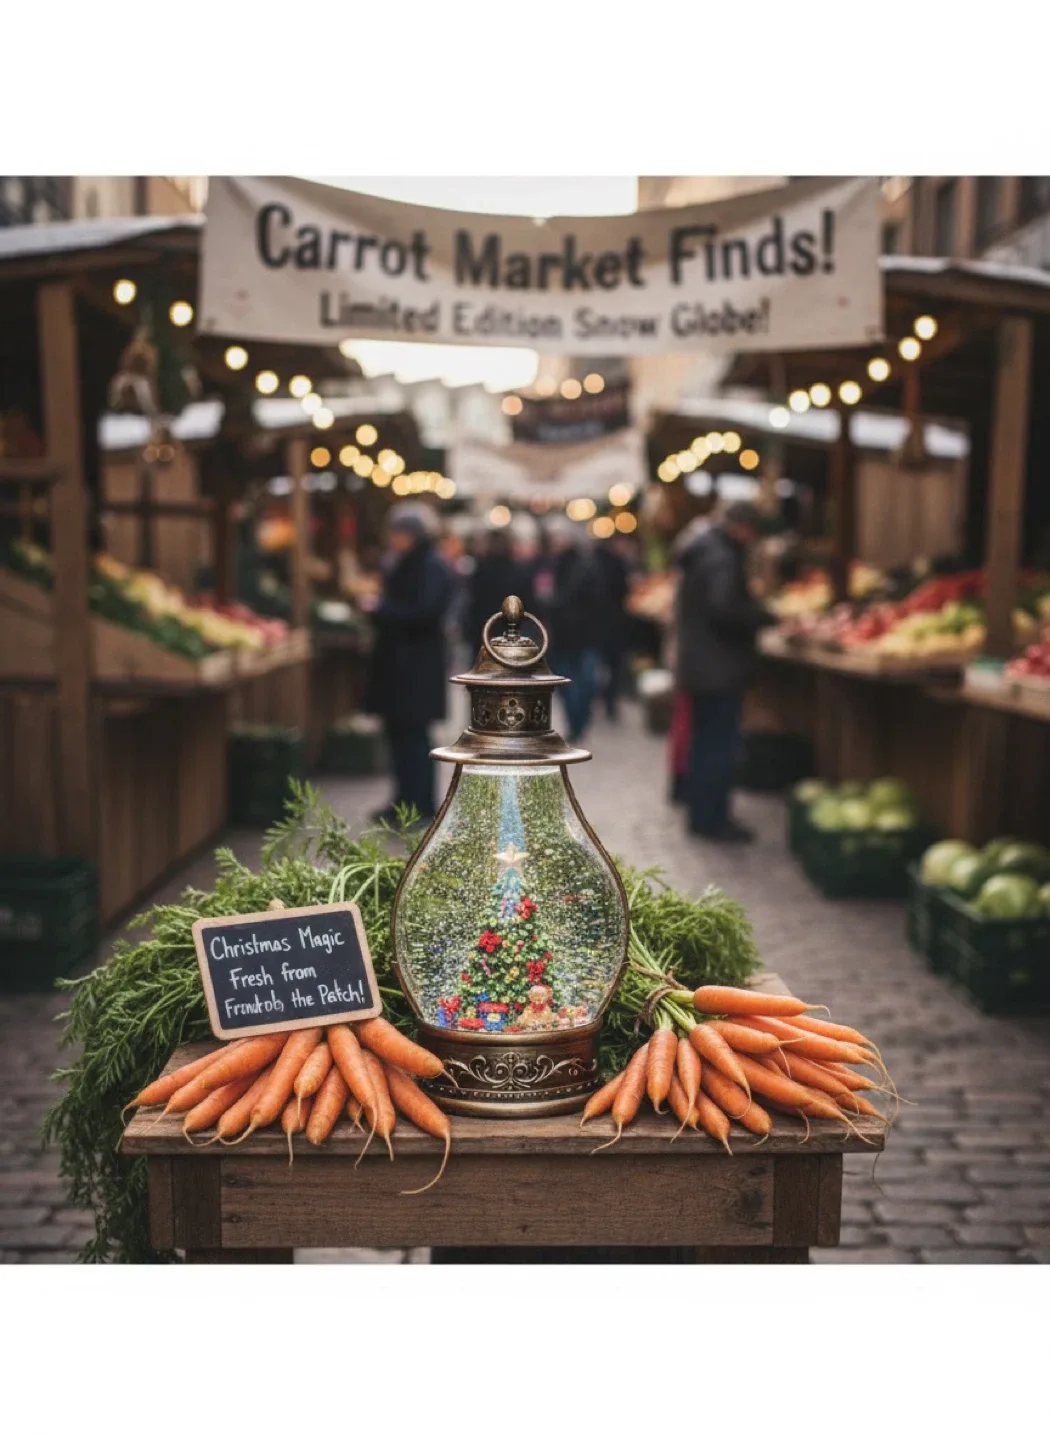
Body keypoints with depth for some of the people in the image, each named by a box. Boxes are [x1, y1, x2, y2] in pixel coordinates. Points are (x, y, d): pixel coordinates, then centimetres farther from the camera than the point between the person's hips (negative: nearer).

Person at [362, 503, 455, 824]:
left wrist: (381, 611, -16)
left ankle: (420, 808, -1)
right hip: (396, 660, 9)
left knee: (413, 735, -6)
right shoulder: (401, 565, 15)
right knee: (398, 731, 13)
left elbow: (425, 613, -23)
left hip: (417, 665, -9)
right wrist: (378, 607, 3)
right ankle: (405, 801, 22)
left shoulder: (432, 567, -14)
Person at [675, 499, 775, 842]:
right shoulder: (723, 558, -18)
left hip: (698, 663, 10)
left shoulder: (701, 550, 14)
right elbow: (725, 609, -30)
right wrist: (765, 616, -19)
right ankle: (713, 819, 1)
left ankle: (700, 813, 25)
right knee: (721, 743, -4)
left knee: (704, 741, 17)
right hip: (720, 668, -10)